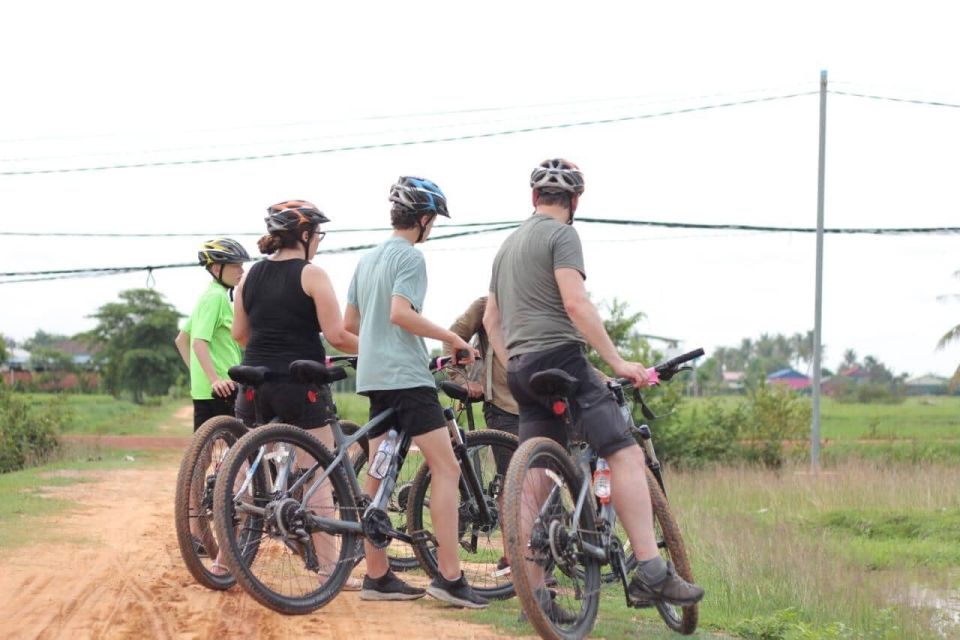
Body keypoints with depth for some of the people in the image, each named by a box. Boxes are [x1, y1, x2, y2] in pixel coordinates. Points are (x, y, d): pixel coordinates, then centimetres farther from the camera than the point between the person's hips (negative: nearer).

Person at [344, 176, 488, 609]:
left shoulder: (368, 259, 18)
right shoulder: (410, 256, -9)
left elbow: (350, 323, 21)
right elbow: (400, 313, -22)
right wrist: (450, 337, -14)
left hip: (374, 376, 10)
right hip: (406, 375, -10)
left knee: (377, 476, 9)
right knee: (446, 468, -11)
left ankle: (377, 576, 11)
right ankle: (449, 577, -18)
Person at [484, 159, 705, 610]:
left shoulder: (509, 244, 24)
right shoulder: (561, 235, -4)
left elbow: (491, 320, 26)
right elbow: (575, 303, -17)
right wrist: (617, 361, -17)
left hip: (521, 371, 9)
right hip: (559, 357, -9)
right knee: (626, 455, -14)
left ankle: (536, 595, 7)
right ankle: (650, 573, -26)